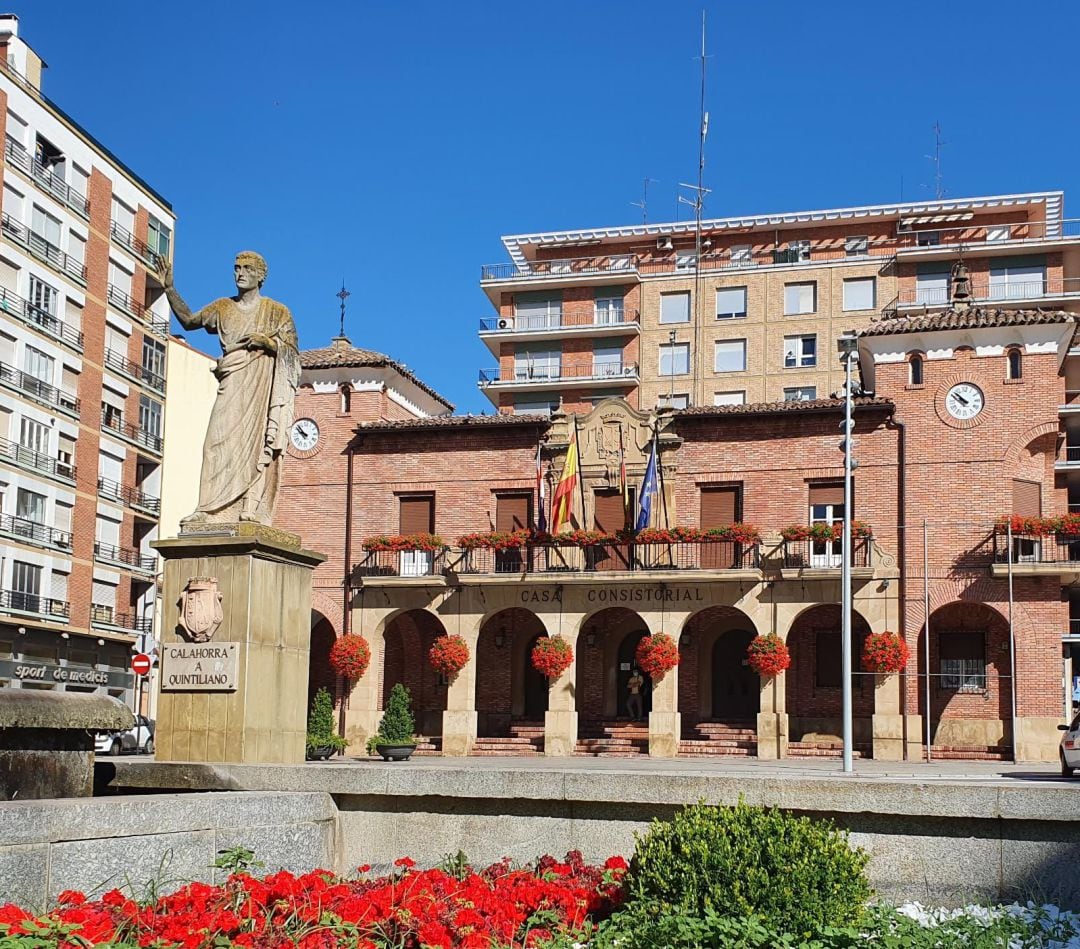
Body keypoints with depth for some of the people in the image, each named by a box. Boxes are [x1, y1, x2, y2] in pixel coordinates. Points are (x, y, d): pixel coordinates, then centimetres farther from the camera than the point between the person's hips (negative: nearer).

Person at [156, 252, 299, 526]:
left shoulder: (276, 311, 9)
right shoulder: (223, 307, 18)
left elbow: (293, 350, 6)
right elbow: (189, 320, 20)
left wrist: (266, 341, -11)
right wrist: (170, 289, 11)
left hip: (262, 386, -2)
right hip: (232, 385, 3)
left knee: (256, 445, -11)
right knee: (220, 441, -11)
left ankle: (253, 511, -15)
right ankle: (216, 511, -15)